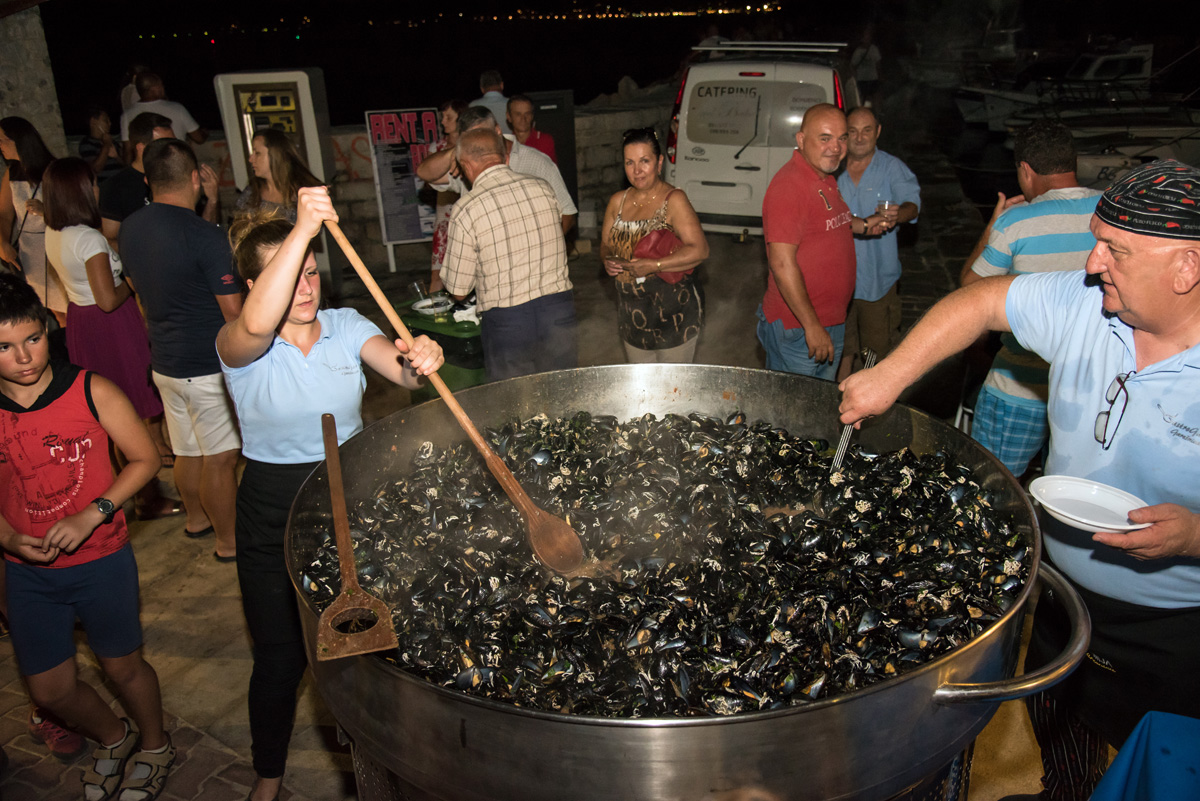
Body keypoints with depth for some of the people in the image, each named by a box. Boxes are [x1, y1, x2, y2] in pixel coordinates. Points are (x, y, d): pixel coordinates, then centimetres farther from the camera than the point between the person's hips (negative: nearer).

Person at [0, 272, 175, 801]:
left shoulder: (90, 391, -13)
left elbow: (145, 459, -8)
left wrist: (91, 516, -19)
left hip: (102, 562, -3)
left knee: (122, 666, 14)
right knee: (50, 689, 13)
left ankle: (154, 747, 42)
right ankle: (113, 738, 44)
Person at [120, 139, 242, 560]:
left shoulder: (130, 228, 3)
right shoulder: (204, 235, -21)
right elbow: (233, 310, -17)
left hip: (163, 362, 8)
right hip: (208, 366, -8)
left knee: (188, 451, 22)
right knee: (220, 458, 5)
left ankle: (197, 518, 40)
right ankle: (229, 540, 17)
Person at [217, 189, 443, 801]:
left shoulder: (345, 325, -3)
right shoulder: (239, 347, -15)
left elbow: (399, 367, -18)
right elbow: (257, 324, -40)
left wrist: (418, 362, -43)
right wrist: (303, 227, -45)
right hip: (274, 514, -3)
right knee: (281, 654, 10)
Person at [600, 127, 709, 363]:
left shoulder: (673, 200, -11)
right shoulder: (618, 201, 8)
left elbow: (700, 250, -19)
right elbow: (605, 244, 17)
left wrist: (653, 265, -26)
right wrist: (608, 260, -6)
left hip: (672, 313, -6)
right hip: (631, 313, 6)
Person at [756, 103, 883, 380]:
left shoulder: (826, 178, 9)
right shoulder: (788, 185, -20)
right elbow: (782, 263, -25)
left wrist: (864, 225, 11)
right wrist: (812, 326, -24)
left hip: (833, 323, 9)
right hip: (796, 328, -9)